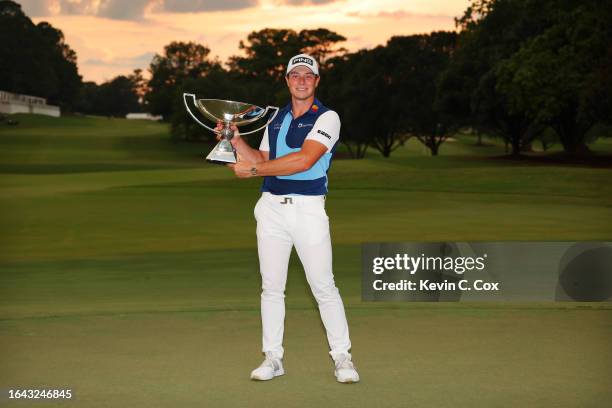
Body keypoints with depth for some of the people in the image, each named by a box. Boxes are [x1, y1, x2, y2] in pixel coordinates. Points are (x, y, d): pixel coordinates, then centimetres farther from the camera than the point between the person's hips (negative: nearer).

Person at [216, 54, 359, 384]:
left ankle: (341, 357, 3)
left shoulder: (326, 118, -4)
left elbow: (304, 160, -17)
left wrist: (253, 169, -14)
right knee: (271, 287, 5)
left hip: (308, 209, -5)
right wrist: (236, 140, 4)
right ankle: (273, 358, 12)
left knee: (324, 287, -5)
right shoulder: (275, 119, 16)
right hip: (271, 208, 5)